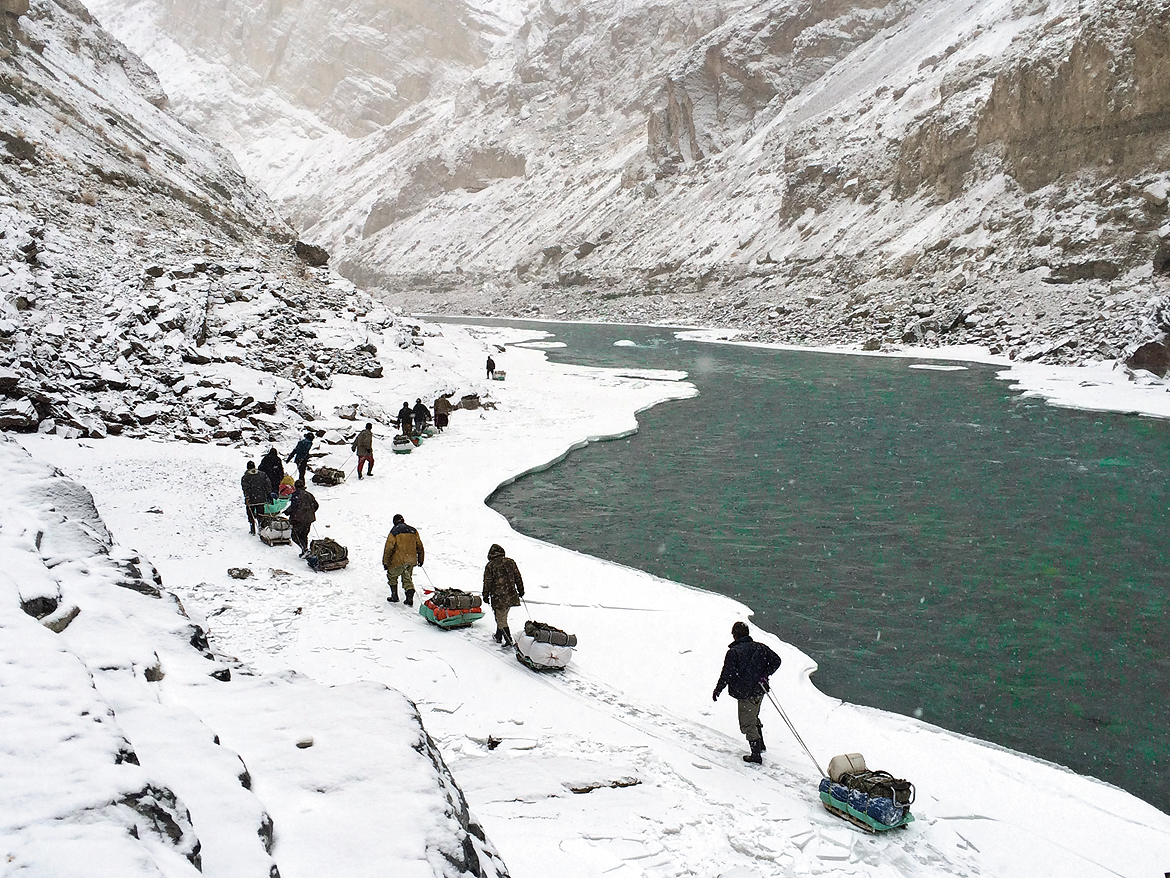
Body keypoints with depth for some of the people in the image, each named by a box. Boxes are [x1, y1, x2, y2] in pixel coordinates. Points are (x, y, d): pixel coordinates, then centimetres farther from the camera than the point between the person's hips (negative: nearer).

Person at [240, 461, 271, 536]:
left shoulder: (245, 477, -6)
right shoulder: (262, 474, 3)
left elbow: (245, 488, -13)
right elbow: (268, 485, 2)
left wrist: (247, 498, -15)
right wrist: (269, 494, 8)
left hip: (251, 500, -2)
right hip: (261, 499, 3)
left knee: (251, 516, 9)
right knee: (261, 515, 11)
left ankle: (252, 530, 10)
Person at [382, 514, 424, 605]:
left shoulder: (394, 532, -5)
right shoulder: (413, 531, 9)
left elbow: (388, 548, -8)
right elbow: (419, 546, 14)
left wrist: (385, 562, -2)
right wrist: (420, 559, 23)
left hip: (398, 561, -4)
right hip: (411, 560, 4)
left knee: (392, 576, 18)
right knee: (407, 579, 15)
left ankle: (394, 597, 18)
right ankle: (410, 599, 1)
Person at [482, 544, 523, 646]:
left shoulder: (490, 565, -8)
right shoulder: (510, 562, 4)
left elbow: (487, 582, -5)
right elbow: (518, 577, 9)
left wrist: (486, 595, 6)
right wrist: (521, 590, 19)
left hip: (498, 596, -5)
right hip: (511, 595, 5)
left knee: (501, 619, 2)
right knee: (502, 616, 21)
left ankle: (508, 641, -3)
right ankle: (498, 636, 32)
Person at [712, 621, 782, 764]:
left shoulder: (733, 652, -15)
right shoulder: (760, 647, 2)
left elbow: (727, 675, -17)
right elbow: (776, 660, 1)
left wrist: (717, 690, -5)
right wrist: (765, 675, -1)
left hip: (745, 693, -7)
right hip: (759, 690, 7)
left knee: (747, 724, 4)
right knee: (754, 717, 28)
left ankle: (756, 754, 5)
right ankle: (760, 744, 39)